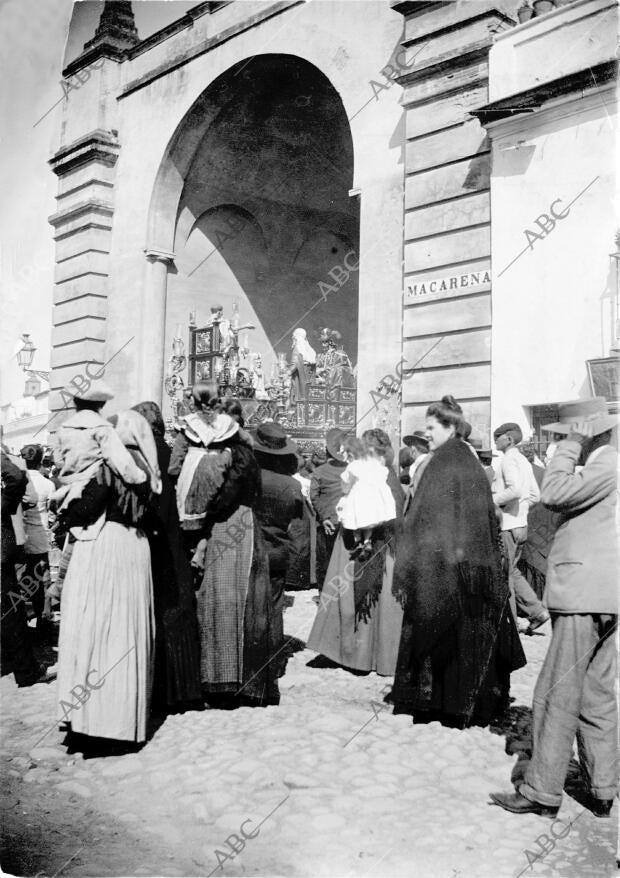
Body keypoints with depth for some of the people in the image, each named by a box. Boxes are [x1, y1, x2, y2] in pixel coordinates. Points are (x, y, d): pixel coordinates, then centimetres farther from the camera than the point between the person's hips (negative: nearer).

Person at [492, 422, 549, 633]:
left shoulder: (508, 460, -13)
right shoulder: (524, 461, 15)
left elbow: (515, 489, -28)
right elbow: (535, 495, 18)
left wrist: (491, 501, -17)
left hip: (507, 526, -9)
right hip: (521, 524, 9)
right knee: (512, 571, 16)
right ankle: (537, 612, 11)